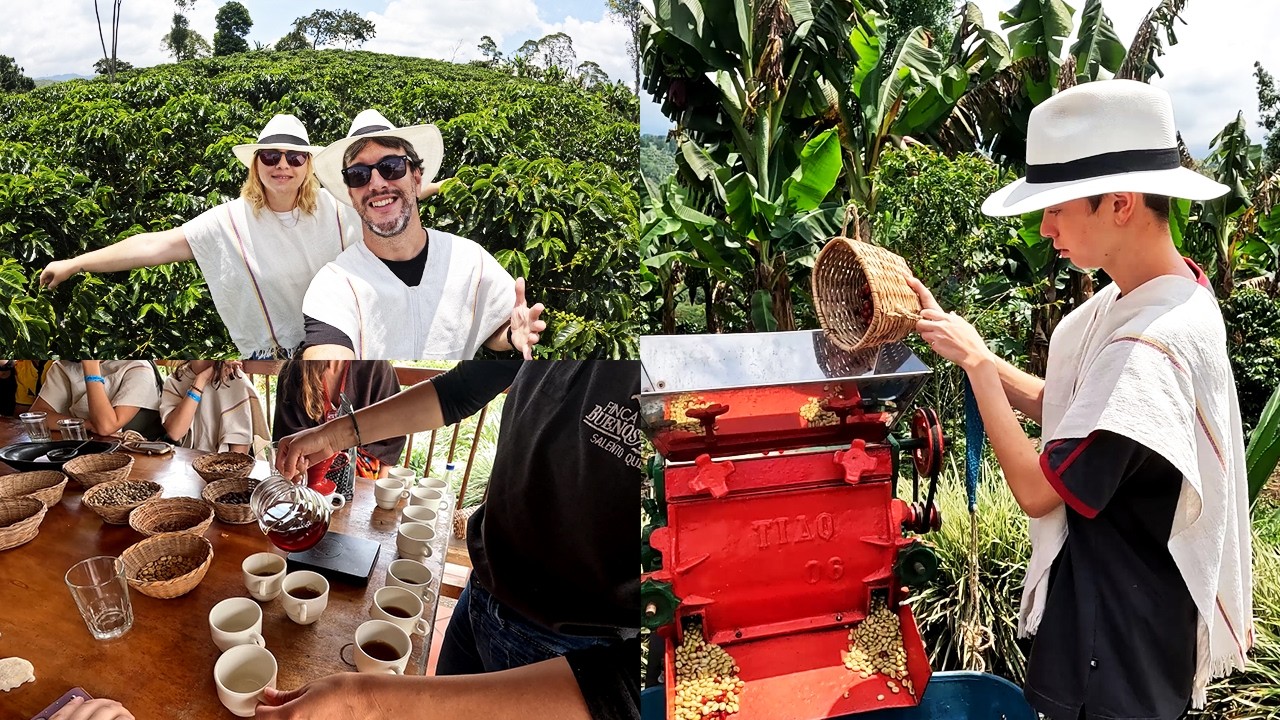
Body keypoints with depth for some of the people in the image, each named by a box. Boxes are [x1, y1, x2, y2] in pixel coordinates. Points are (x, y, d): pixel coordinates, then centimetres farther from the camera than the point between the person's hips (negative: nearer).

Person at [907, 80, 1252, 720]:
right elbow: (1058, 408, 5)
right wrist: (954, 336, -5)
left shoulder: (1152, 345, -30)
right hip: (1095, 588, 8)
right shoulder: (1126, 301, -2)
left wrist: (976, 361, -19)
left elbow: (1038, 491, -25)